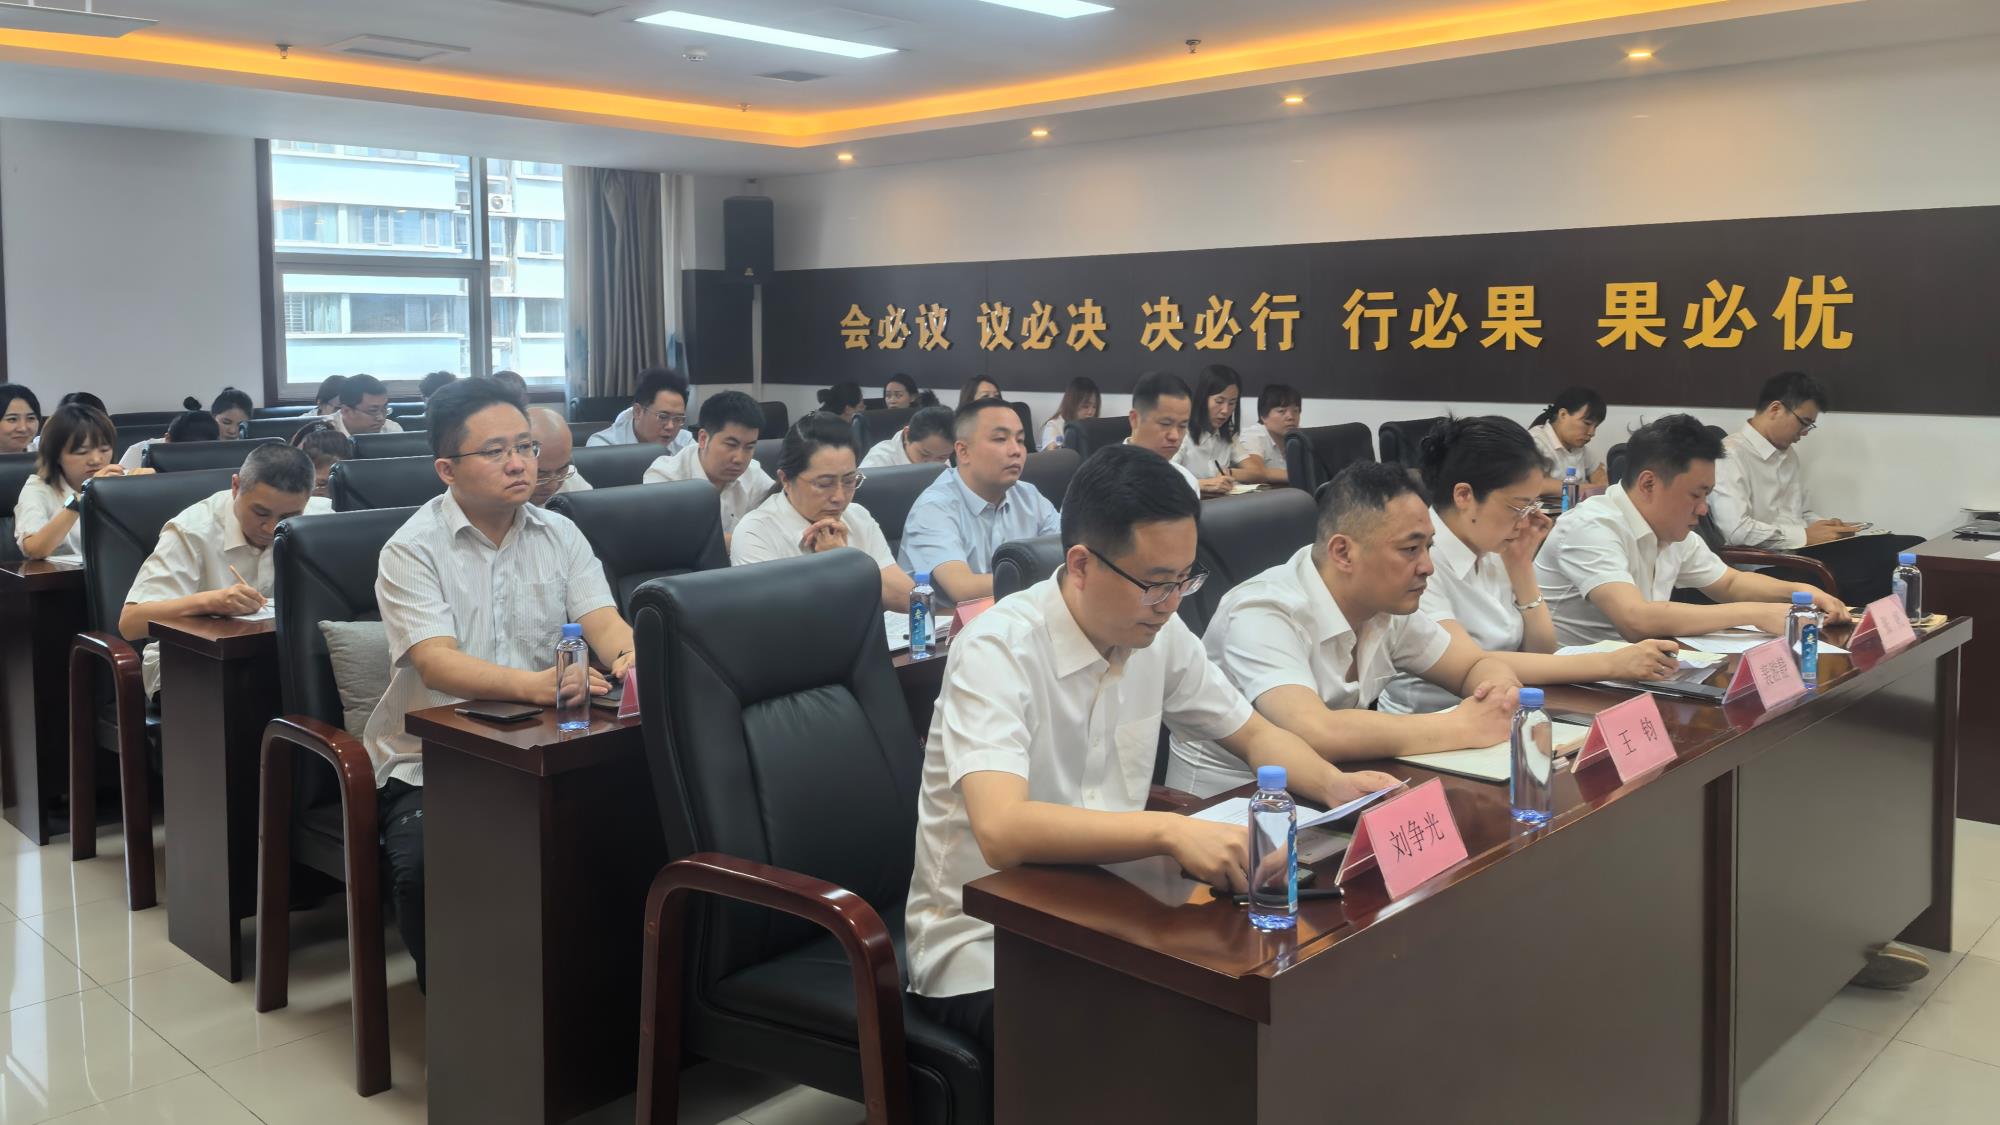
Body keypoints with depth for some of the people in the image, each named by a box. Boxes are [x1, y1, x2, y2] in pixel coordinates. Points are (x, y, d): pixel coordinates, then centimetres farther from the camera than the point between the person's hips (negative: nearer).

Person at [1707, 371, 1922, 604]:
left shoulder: (1788, 454, 21)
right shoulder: (1730, 455, -9)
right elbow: (1737, 530, -20)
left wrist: (1825, 526, 4)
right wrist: (1805, 536, -12)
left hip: (1803, 550, 9)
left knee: (1913, 548, -10)